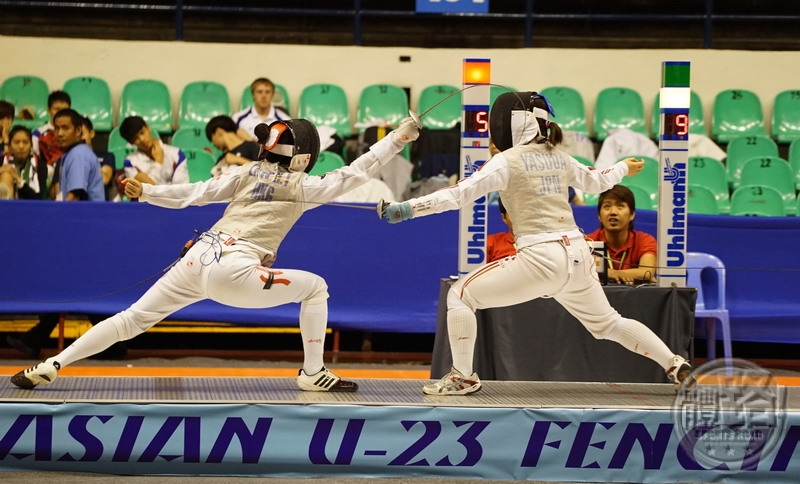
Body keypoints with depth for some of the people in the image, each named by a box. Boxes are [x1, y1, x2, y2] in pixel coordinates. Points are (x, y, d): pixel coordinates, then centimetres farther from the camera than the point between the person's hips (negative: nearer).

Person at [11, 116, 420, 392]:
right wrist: (399, 136, 15)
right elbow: (355, 173, 10)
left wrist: (145, 192, 9)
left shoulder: (250, 172, 18)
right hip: (232, 273, -5)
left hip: (197, 262, 5)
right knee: (315, 288, 11)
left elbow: (193, 194, 10)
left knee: (131, 320, 9)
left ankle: (50, 366, 1)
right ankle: (313, 374, 12)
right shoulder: (302, 186, 7)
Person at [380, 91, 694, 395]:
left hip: (541, 258, -7)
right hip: (576, 256, 7)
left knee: (461, 295, 3)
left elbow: (459, 194, -14)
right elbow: (596, 182, 33)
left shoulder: (508, 160, -5)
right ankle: (676, 365, 22)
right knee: (607, 324, 28)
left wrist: (406, 209, -18)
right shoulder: (558, 157, 15)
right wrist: (624, 168, 55)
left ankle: (463, 377, 0)